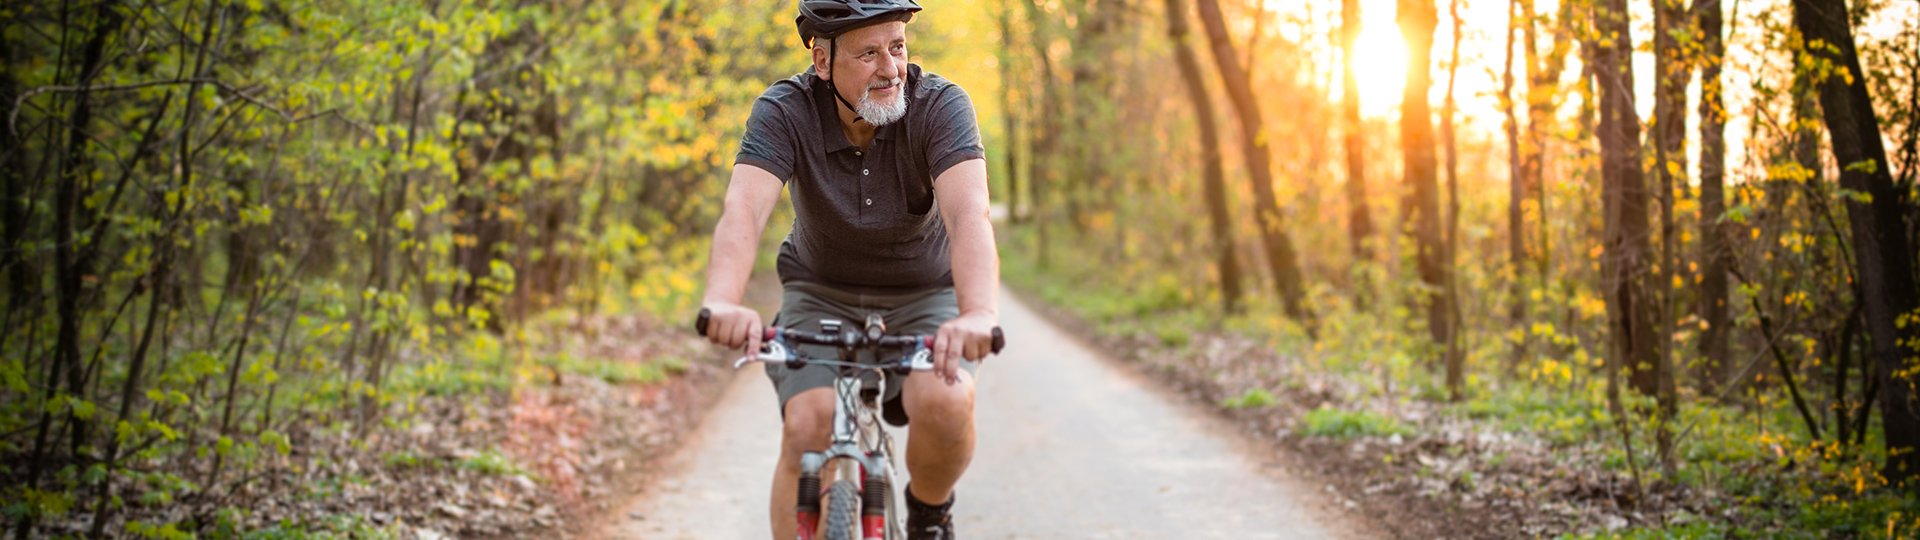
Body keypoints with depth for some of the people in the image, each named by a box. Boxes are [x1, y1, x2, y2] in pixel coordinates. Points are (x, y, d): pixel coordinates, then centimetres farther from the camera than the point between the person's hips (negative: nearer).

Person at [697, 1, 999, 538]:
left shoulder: (940, 105, -22)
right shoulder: (785, 111, -20)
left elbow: (968, 213, -37)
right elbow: (743, 209, -36)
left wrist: (979, 314, -57)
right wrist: (722, 302, -57)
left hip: (924, 298, 0)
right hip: (822, 296, 1)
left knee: (945, 403, -27)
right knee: (807, 429, -23)